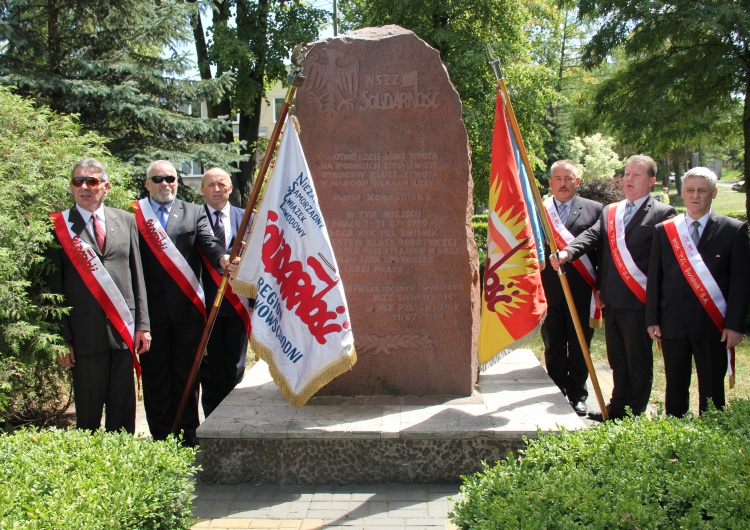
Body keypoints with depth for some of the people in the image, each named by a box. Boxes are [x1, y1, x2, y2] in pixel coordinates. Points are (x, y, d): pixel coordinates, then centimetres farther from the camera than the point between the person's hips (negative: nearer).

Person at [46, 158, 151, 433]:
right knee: (88, 411, 5)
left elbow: (137, 275, 10)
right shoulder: (58, 226, 0)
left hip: (124, 331, 3)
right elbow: (53, 287, 0)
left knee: (124, 408, 9)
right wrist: (61, 338, -4)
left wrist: (142, 324, 5)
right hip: (85, 335, -3)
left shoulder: (125, 220, 10)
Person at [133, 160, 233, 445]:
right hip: (152, 310, -1)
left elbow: (208, 242, -5)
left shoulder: (194, 213, 12)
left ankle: (188, 434, 19)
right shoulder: (133, 214, 5)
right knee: (155, 375, 7)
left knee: (187, 373, 8)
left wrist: (223, 258, -28)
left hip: (187, 307, 1)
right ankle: (160, 437, 17)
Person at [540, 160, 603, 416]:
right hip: (549, 291, 1)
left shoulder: (594, 210, 4)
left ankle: (578, 396, 20)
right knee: (553, 348, 9)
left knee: (579, 347, 7)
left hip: (582, 292, 0)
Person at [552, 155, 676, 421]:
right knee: (617, 358, 16)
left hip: (638, 300, -6)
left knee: (638, 359, 5)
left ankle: (635, 414, 15)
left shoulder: (662, 214, -5)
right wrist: (566, 252, -18)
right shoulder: (609, 212, 15)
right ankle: (618, 406, 27)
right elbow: (591, 236, 1)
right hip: (611, 299, 6)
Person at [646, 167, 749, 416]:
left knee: (711, 390, 4)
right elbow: (654, 278, 8)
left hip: (712, 324, -2)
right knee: (675, 388, 11)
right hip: (673, 323, 2)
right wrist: (652, 319, 3)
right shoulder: (664, 230, 8)